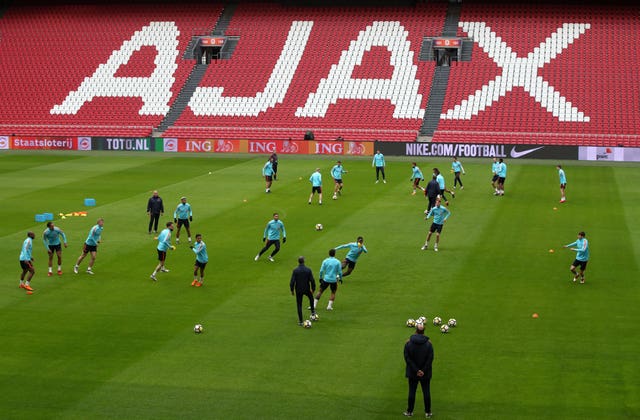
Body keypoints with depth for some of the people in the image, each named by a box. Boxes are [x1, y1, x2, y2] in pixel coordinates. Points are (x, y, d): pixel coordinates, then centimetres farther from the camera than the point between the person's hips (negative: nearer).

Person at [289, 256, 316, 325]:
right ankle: (312, 311, 41)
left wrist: (292, 290, -1)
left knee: (299, 305, 10)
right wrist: (313, 289, 6)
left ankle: (300, 321, 11)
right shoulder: (308, 270, -10)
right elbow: (312, 280, -8)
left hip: (298, 290, -1)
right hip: (307, 289, 1)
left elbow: (292, 281, -14)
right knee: (311, 298, 34)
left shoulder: (295, 270, -13)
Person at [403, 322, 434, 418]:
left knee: (412, 392, 9)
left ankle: (409, 411, 16)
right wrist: (424, 371, -9)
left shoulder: (408, 342, -8)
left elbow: (407, 358, -11)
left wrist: (416, 370, -11)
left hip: (412, 373, 0)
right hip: (426, 374, 0)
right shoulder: (428, 343, -8)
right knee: (426, 392, 9)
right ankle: (427, 412, 14)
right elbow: (430, 359, -10)